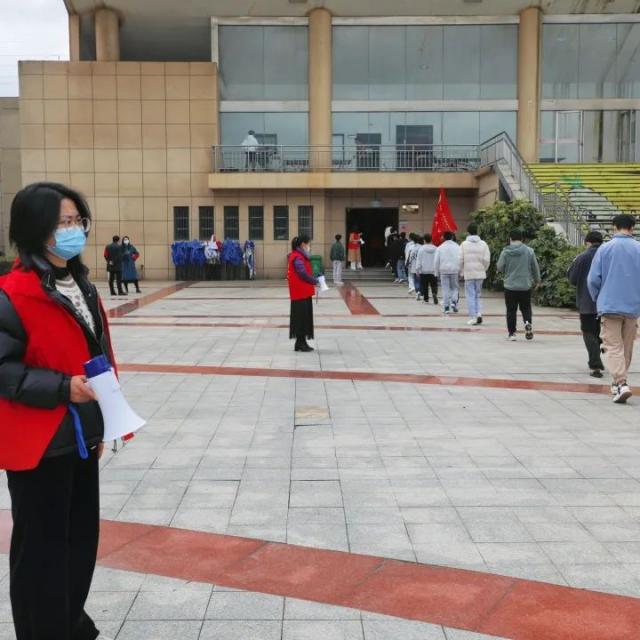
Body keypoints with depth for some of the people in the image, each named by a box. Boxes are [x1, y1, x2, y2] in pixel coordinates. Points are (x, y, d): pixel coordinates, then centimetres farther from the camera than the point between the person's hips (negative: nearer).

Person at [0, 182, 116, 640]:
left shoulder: (82, 285, 9)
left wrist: (100, 422, 16)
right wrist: (61, 388, -26)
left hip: (80, 437, 8)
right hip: (38, 444, -8)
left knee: (82, 538, 18)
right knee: (42, 549, 4)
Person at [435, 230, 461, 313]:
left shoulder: (440, 248, 3)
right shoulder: (457, 247, 3)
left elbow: (437, 261, 4)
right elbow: (460, 260, -1)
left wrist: (437, 273, 11)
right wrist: (460, 272, 3)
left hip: (444, 271, 0)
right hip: (455, 270, 0)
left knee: (445, 289, 3)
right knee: (455, 288, 11)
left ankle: (446, 307, 0)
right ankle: (454, 302, -9)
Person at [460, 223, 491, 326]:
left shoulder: (464, 244, -3)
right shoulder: (483, 244, 0)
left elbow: (460, 260, -5)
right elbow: (487, 260, -4)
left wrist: (462, 272, 9)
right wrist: (484, 270, 11)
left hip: (468, 273, -2)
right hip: (480, 273, 2)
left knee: (470, 295, 4)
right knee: (477, 294, 16)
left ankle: (473, 317, 0)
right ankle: (479, 313, -2)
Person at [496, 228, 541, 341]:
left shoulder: (505, 252, -7)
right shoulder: (529, 251, -2)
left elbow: (499, 268, -3)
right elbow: (535, 267, 5)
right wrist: (537, 280, 19)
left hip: (510, 286, -1)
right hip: (526, 286, 1)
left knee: (511, 310, 6)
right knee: (526, 308, 14)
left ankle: (511, 333, 7)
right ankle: (528, 323, -13)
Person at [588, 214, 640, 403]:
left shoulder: (605, 249, -3)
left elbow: (593, 279, -4)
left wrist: (598, 299, 13)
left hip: (609, 306, -2)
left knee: (613, 347, -2)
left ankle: (620, 383, -19)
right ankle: (618, 382, 27)